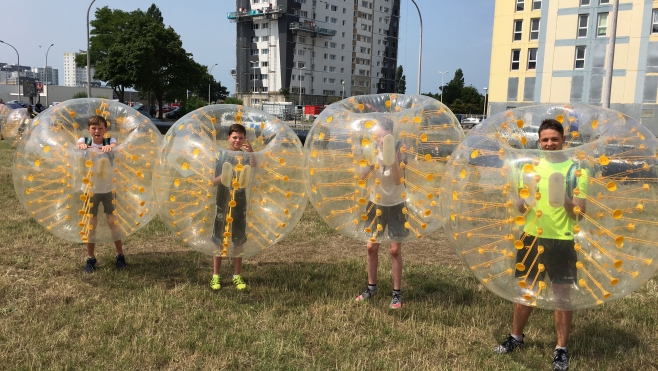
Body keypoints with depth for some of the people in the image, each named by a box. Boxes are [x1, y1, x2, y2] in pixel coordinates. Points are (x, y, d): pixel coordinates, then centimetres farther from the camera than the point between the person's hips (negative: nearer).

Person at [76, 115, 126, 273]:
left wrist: (109, 147, -55)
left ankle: (120, 255, 21)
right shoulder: (85, 141, -7)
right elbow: (78, 144, -29)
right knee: (90, 224, 8)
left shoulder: (110, 141, -8)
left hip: (108, 189, -1)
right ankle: (90, 258, 20)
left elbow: (114, 146, -31)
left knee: (113, 221, 6)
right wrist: (81, 146, -53)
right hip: (90, 190, 1)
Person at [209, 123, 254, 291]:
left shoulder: (246, 156, -1)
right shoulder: (221, 156, -2)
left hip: (240, 202, 1)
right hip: (223, 202, -1)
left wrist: (251, 153, -35)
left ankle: (237, 276, 20)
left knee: (238, 240, 9)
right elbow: (214, 182, -3)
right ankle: (215, 276, 16)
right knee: (219, 240, 6)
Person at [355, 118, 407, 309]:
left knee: (395, 250, 0)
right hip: (376, 204, 3)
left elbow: (398, 180, -25)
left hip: (396, 206, -3)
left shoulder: (399, 151, -15)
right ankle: (371, 287, 26)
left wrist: (393, 158, -35)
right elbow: (361, 176, -15)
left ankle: (397, 293, 13)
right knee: (371, 247, 8)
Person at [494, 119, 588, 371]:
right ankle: (516, 337, 31)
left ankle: (561, 349, 19)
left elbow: (580, 213, -8)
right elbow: (520, 208, 8)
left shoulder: (576, 169, -5)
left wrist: (565, 197, -26)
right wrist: (525, 197, -14)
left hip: (562, 241, -3)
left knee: (562, 294, 5)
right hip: (532, 237, 3)